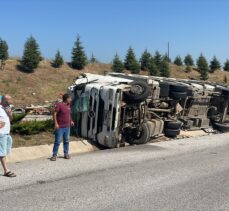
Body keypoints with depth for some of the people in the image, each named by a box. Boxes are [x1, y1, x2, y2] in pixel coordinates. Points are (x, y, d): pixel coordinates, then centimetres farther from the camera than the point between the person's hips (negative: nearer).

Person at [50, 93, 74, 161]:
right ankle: (54, 155, 6)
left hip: (67, 127, 7)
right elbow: (54, 114, -15)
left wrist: (71, 121, 15)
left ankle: (66, 154, 23)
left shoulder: (68, 105, 9)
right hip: (60, 127, -7)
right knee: (58, 141, -3)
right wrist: (56, 123, -21)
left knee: (66, 141, 12)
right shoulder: (59, 105, -13)